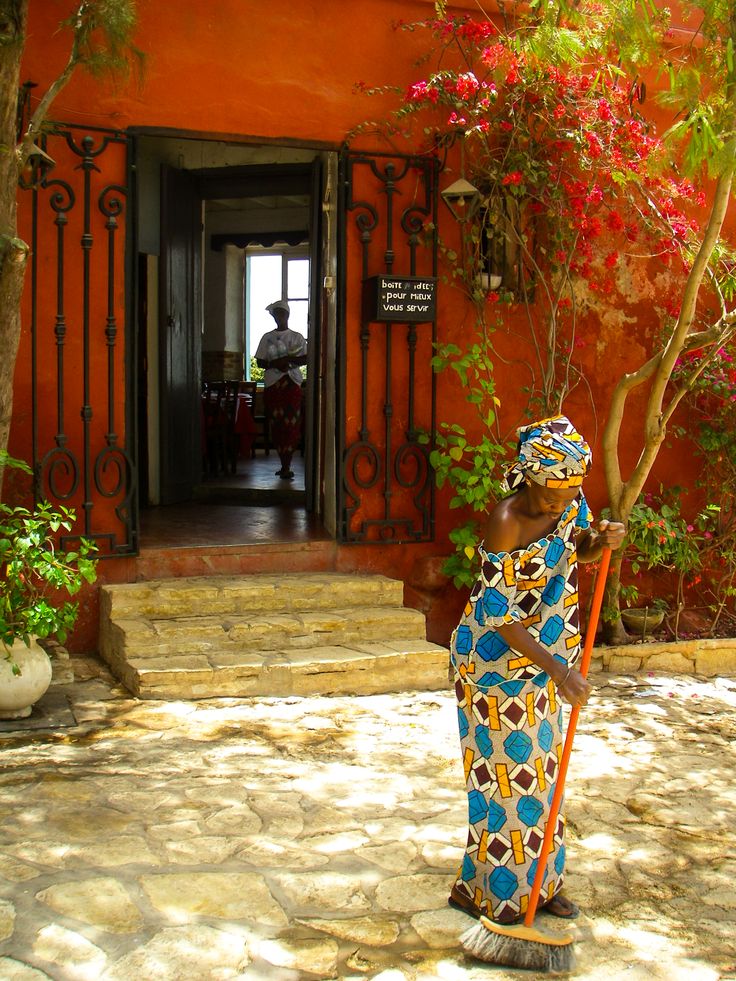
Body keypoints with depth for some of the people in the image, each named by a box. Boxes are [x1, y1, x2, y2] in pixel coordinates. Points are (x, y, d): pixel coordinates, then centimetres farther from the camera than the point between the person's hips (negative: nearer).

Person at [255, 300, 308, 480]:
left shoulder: (297, 337, 10)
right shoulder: (267, 338, 12)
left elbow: (306, 358, 3)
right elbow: (259, 362, 8)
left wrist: (288, 360, -13)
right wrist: (275, 364, -10)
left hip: (292, 383, -1)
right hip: (272, 384, 2)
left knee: (291, 424, -10)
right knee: (276, 425, -2)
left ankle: (286, 467, -11)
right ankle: (285, 465, 7)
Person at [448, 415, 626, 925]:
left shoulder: (570, 499, -9)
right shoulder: (506, 523, -28)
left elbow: (581, 547, 11)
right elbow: (501, 618, -26)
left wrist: (603, 541, -13)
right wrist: (559, 672, -30)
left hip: (543, 658, 7)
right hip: (497, 660, -7)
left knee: (540, 765, 16)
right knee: (505, 770, 2)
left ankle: (537, 883, 32)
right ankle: (489, 890, 20)